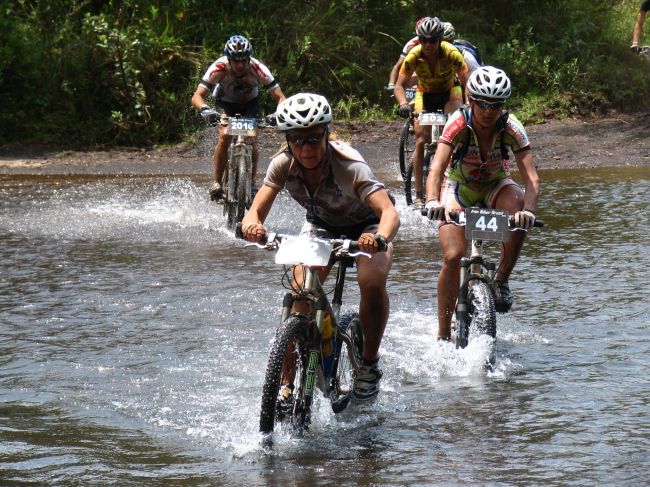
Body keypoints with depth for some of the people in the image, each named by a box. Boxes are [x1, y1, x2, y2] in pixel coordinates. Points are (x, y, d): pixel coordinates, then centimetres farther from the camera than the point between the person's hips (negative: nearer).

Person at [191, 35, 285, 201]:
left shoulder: (257, 68, -33)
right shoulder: (219, 68, -34)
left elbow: (279, 97, -32)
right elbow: (197, 96, -36)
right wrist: (204, 109, -57)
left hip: (250, 103, 1)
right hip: (226, 103, -1)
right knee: (225, 136, -24)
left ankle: (252, 182, 6)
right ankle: (216, 183, -15)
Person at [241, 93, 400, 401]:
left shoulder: (348, 165, -37)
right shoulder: (284, 165, -24)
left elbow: (389, 211, -48)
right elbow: (257, 210, -28)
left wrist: (380, 238, -70)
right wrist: (251, 225, -53)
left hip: (365, 225, -3)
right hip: (321, 225, 4)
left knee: (372, 282, -31)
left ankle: (370, 364, -9)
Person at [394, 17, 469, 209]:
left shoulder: (451, 53, -30)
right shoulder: (414, 56, -26)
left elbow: (467, 82, -33)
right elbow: (400, 85, -23)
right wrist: (403, 104, -43)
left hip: (450, 92, -1)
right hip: (425, 94, 1)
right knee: (421, 141, -13)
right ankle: (419, 194, -10)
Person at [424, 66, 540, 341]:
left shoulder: (511, 128, -25)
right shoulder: (458, 124, -28)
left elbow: (531, 178, -32)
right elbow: (437, 168, -39)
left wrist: (528, 210, -53)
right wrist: (433, 202, -59)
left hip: (494, 185, 1)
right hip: (458, 187, -1)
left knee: (518, 208, -34)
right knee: (452, 257, -20)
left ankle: (502, 281, -13)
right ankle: (443, 336, -7)